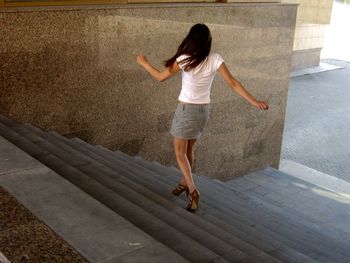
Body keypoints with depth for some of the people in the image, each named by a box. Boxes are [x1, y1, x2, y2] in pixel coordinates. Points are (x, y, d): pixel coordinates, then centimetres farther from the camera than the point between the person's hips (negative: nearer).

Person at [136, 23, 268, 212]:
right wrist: (254, 102, -5)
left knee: (180, 153, 5)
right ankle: (184, 183, 36)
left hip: (186, 109, -5)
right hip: (203, 110, 5)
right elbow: (233, 84, -10)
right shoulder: (215, 59, -7)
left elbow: (160, 77, -6)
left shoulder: (184, 59, -17)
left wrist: (144, 63, 10)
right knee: (188, 150, 22)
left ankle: (192, 190, -9)